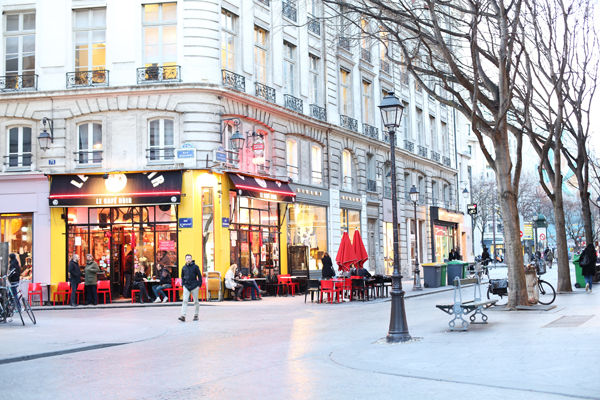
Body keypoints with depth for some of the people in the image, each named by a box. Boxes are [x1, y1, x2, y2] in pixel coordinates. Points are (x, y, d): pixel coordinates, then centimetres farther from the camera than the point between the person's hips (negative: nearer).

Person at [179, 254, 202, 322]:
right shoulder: (184, 268, 7)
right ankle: (183, 316, -14)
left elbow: (199, 276, -1)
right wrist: (183, 284, 6)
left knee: (196, 301, 6)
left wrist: (199, 285, -6)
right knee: (185, 301, -9)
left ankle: (196, 315, 19)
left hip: (194, 286, -2)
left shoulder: (195, 267, -4)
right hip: (186, 287, 2)